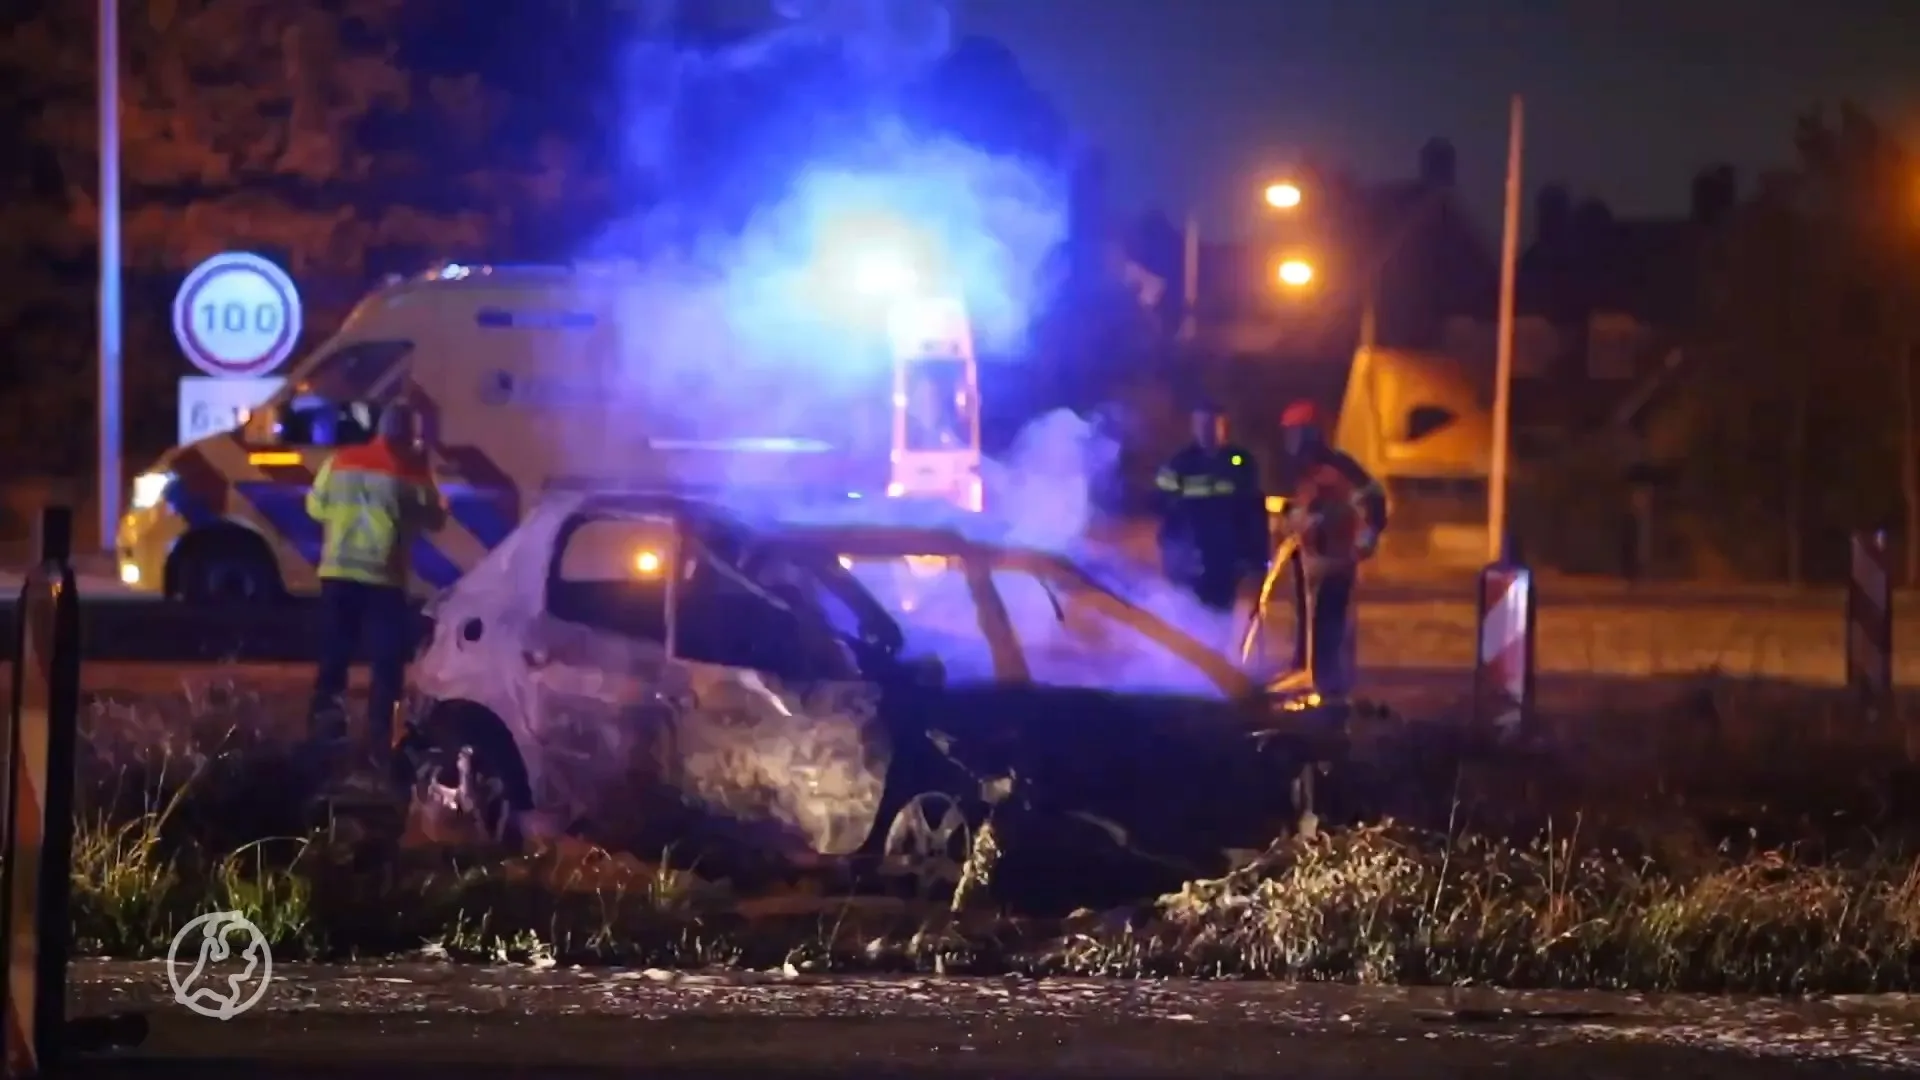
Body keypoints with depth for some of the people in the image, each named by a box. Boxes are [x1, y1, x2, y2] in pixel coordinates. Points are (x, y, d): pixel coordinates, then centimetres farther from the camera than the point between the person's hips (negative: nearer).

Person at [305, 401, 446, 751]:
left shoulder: (341, 460, 5)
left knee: (333, 655, 12)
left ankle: (324, 724, 10)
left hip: (338, 572, 4)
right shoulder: (412, 470, -5)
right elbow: (435, 518, 0)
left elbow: (316, 506, 12)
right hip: (384, 576, -4)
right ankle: (378, 733, -4)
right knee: (387, 659, 3)